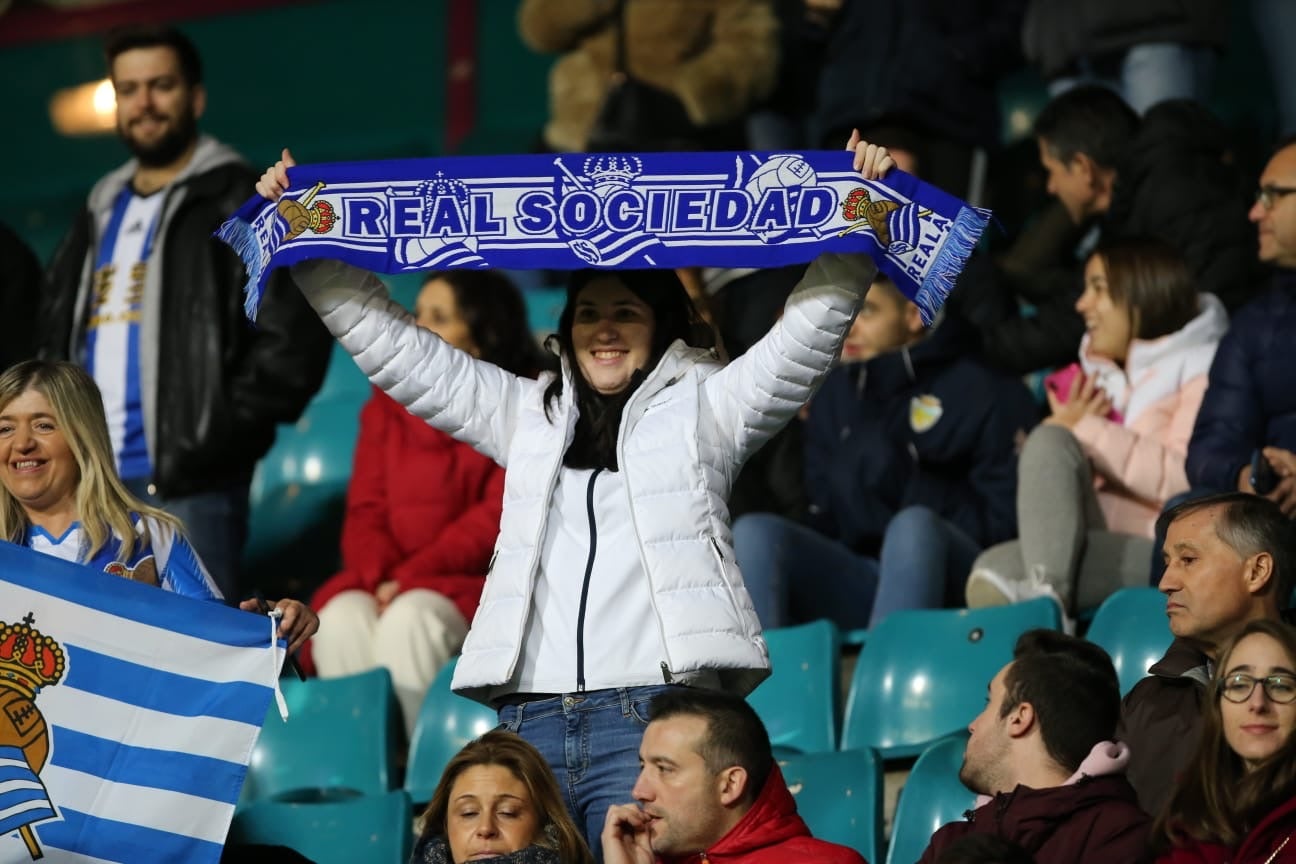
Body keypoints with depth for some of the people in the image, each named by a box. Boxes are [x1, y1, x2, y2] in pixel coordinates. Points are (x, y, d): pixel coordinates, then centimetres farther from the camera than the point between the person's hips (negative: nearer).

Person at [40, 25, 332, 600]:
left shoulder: (240, 207, 0)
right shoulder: (99, 216, 21)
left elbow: (292, 337, -9)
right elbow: (55, 337, 28)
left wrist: (217, 433, -13)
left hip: (188, 487, -7)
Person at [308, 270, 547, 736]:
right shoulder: (387, 407, 18)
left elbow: (498, 517, -7)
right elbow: (365, 511, 11)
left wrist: (412, 575, -16)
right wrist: (379, 576, -12)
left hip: (473, 582, -4)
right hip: (387, 581, 4)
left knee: (409, 619, -34)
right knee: (340, 620, -29)